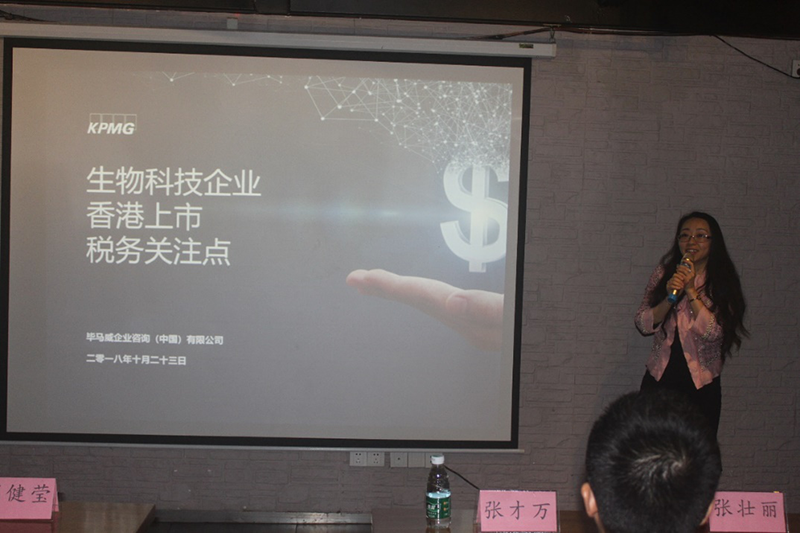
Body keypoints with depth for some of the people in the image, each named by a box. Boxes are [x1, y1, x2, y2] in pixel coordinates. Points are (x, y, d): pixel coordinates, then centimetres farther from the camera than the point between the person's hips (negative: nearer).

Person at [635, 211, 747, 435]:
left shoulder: (722, 282, -2)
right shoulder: (664, 274, 4)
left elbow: (714, 333, -15)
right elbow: (643, 324, -2)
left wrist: (691, 290, -18)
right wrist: (669, 298, -17)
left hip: (701, 386, -1)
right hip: (659, 379, 2)